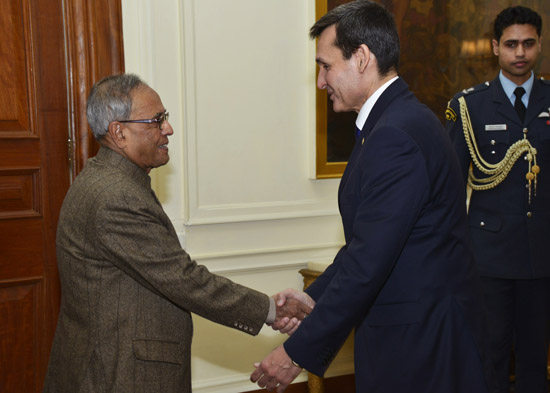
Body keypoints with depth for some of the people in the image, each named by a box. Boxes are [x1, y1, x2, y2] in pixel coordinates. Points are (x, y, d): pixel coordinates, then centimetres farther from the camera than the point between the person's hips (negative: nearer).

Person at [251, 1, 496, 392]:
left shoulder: (395, 135, -24)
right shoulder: (400, 119, 9)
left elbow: (368, 262, -25)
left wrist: (296, 353, -18)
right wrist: (315, 295, 5)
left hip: (420, 344, -9)